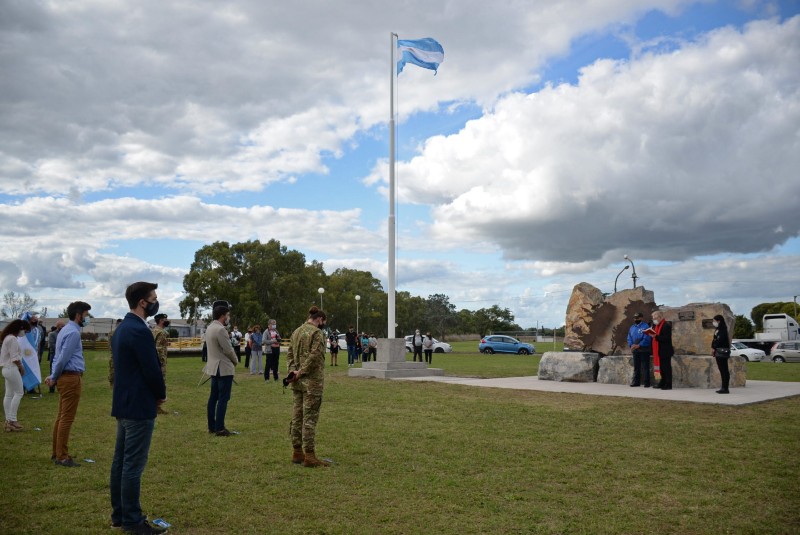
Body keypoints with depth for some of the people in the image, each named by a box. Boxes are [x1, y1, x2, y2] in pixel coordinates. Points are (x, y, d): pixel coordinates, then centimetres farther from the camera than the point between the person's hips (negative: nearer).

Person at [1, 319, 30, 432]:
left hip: (8, 369, 10)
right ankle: (12, 420, -2)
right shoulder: (13, 339, -17)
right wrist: (21, 367, -5)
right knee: (19, 393, -3)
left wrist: (19, 367, 10)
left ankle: (8, 420, 14)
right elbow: (14, 358, -18)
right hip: (12, 369, -10)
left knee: (9, 395, 10)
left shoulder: (9, 337, 14)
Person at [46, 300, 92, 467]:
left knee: (62, 417, 15)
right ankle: (62, 456, 1)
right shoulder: (73, 332, -16)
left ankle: (57, 453, 23)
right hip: (71, 378, -10)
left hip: (66, 378, 10)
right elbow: (63, 358, -17)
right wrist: (54, 377, -5)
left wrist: (53, 376, 10)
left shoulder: (66, 330, 17)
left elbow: (59, 357, 16)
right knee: (67, 418, -5)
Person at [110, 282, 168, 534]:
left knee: (121, 460, 15)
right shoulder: (140, 331, -20)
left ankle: (119, 514, 25)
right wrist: (161, 394, -3)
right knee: (133, 465, -3)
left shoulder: (122, 328, 12)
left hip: (123, 403, 10)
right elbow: (152, 369, -19)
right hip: (139, 406, -10)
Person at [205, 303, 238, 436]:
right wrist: (236, 361, 1)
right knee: (223, 399, -4)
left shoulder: (209, 328, 11)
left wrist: (232, 360, 10)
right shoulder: (220, 329, -19)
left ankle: (211, 426, 19)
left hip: (214, 367, 10)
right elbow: (228, 350, -17)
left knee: (213, 397, 13)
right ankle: (219, 428, -2)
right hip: (224, 368, -10)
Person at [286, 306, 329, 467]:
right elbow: (314, 356, -20)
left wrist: (293, 371, 0)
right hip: (312, 382, -8)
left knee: (297, 417, 12)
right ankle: (309, 456, -1)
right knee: (310, 418, -4)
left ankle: (297, 452, 20)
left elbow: (290, 355, 12)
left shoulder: (296, 332, 14)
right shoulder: (317, 333, -12)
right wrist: (300, 373, -13)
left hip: (297, 383, 8)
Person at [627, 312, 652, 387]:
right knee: (636, 367, 11)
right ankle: (636, 382, 16)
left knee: (645, 367, -5)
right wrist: (631, 345, -3)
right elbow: (629, 338, 16)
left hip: (644, 349, -7)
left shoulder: (645, 326, -8)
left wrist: (639, 345, -20)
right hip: (635, 350, 7)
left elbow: (647, 338, -16)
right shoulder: (632, 328, 15)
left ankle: (647, 383, -2)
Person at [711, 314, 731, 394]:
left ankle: (725, 388, -7)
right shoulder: (718, 329, 18)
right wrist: (713, 348, 3)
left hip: (722, 351, -10)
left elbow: (720, 340, -19)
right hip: (718, 352, 10)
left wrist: (714, 348, -11)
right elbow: (715, 339, 17)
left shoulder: (723, 329, -11)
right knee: (722, 370, 10)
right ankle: (724, 387, 14)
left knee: (724, 370, -7)